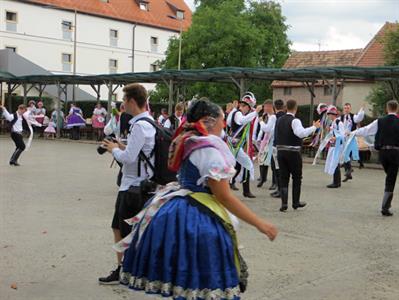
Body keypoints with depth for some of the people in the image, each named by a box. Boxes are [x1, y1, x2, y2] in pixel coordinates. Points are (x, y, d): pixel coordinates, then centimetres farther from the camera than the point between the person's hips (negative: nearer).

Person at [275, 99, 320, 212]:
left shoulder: (279, 120, 9)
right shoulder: (295, 121, -13)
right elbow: (301, 133, -30)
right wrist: (314, 127, -26)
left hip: (280, 151, 6)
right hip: (293, 152, -5)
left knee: (283, 178, 7)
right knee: (297, 177, 11)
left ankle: (284, 203, -2)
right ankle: (296, 202, 18)